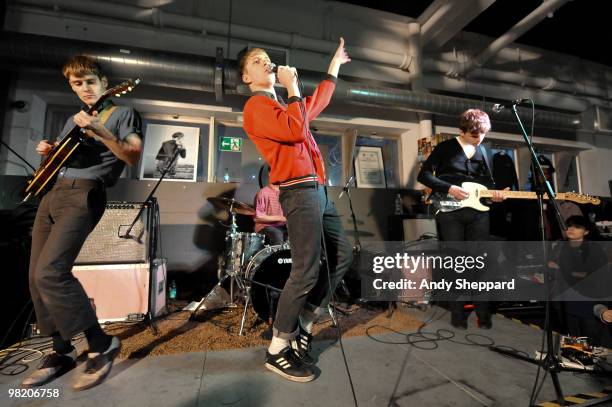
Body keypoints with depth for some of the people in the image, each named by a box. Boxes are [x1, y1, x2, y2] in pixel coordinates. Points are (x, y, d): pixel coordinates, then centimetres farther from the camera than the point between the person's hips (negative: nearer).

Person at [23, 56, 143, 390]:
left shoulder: (122, 113, 4)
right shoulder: (72, 120, 25)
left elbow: (133, 158, -10)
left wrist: (98, 130, -19)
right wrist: (48, 151, 10)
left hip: (84, 195, -8)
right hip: (52, 192, 8)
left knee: (49, 271, -21)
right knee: (36, 277, 5)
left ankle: (101, 344, -9)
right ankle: (62, 351, 17)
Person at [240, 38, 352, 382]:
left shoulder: (283, 104, 26)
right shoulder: (256, 106, -2)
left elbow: (317, 103, 39)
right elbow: (296, 130, -17)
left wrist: (335, 64, 48)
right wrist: (292, 86, -5)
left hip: (317, 189, 10)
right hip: (299, 191, -10)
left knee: (342, 255, 12)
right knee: (307, 270, -12)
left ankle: (304, 324, 21)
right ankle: (278, 350, 5)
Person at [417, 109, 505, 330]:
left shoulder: (481, 151, 15)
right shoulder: (445, 147, -2)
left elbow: (487, 179, 20)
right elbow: (423, 175, -8)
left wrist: (494, 192, -2)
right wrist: (449, 189, -17)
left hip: (478, 211, 5)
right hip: (450, 211, -4)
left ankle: (483, 312, 21)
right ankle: (458, 314, 16)